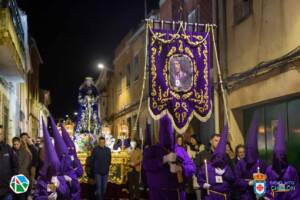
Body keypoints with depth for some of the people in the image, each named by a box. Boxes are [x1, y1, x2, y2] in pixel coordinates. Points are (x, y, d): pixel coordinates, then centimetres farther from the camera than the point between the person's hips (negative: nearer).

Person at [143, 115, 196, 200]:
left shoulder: (180, 150, 13)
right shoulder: (152, 150, 7)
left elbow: (192, 167, 4)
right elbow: (146, 164, -11)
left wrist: (181, 168, -17)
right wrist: (164, 159, -20)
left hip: (177, 193, 2)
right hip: (158, 193, -2)